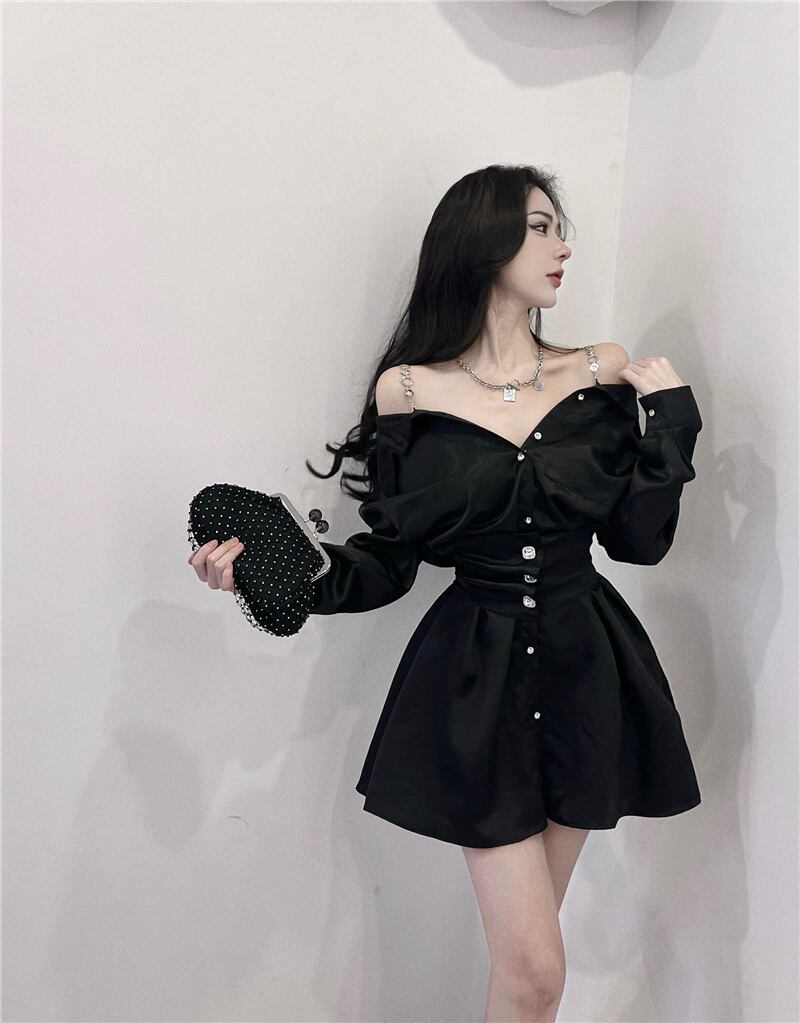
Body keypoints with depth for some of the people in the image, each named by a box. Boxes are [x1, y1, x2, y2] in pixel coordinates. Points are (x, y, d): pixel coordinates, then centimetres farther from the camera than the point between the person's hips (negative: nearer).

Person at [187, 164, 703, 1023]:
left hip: (586, 671, 3)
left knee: (522, 945, 13)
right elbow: (388, 559, -2)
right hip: (474, 680, -3)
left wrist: (671, 412, -5)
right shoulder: (409, 389, -4)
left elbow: (640, 540, 1)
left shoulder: (604, 374, 3)